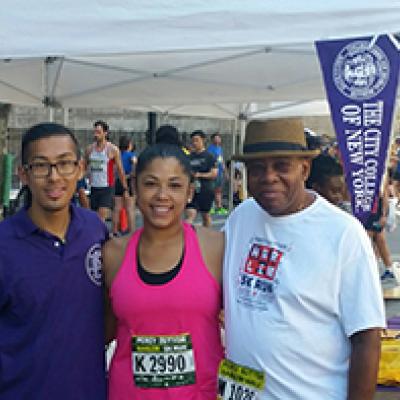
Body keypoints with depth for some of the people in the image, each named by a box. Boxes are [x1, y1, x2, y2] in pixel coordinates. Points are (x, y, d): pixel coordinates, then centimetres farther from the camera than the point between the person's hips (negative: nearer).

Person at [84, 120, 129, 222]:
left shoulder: (113, 149, -6)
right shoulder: (89, 149, 6)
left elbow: (120, 170, -2)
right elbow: (84, 167, 15)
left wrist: (125, 189, -2)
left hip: (107, 188, -5)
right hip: (93, 188, 5)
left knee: (101, 219, -16)